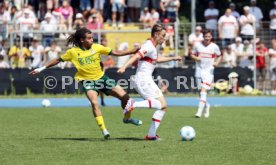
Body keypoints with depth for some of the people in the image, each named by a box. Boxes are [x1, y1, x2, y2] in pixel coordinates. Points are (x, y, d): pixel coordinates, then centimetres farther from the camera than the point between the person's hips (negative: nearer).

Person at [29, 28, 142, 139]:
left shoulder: (97, 47, -6)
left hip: (101, 78, 3)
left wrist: (133, 51, -10)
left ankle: (127, 118, 25)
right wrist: (42, 69, 2)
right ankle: (104, 130, -23)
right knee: (94, 103, -29)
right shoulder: (73, 52, -10)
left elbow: (115, 53, -3)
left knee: (124, 96, -3)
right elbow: (58, 60, 2)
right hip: (87, 80, -3)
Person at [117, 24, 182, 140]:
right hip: (144, 80, -10)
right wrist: (124, 67, -41)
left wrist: (172, 59, 42)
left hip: (146, 80, 10)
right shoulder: (149, 46, -12)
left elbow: (156, 59, 38)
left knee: (163, 107, 7)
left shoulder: (152, 47, 18)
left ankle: (151, 135, 5)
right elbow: (136, 56, -27)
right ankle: (134, 104, -24)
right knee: (162, 104, -19)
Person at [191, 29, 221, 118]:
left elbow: (219, 56, 12)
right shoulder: (198, 45, 1)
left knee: (204, 90, -17)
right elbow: (192, 54, 10)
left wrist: (216, 62, -7)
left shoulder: (214, 47, -1)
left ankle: (199, 111, -22)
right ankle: (207, 106, 36)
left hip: (209, 71, -3)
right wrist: (196, 58, -11)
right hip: (199, 70, 3)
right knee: (201, 91, 9)